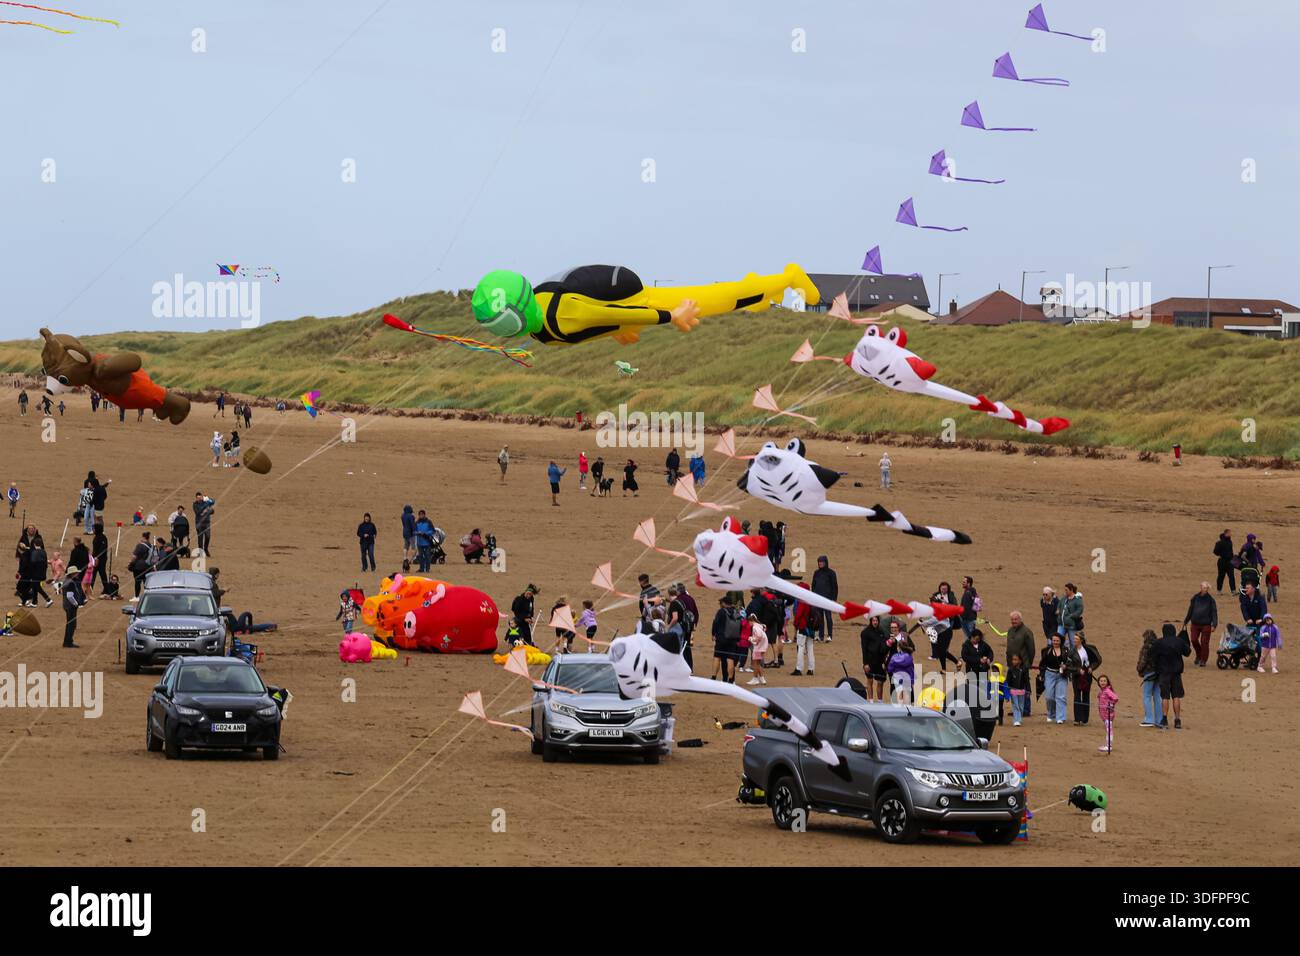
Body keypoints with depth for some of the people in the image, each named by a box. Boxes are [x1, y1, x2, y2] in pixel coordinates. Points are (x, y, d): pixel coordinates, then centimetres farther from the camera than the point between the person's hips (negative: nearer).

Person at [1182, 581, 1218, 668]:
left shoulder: (1211, 600, -2)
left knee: (1204, 642, -3)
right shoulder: (1195, 598, 6)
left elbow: (1214, 612, -3)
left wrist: (1214, 625, -12)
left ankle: (1203, 660, 7)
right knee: (1194, 640, -1)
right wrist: (1185, 621, 20)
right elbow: (1190, 610, 17)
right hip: (1195, 624, 3)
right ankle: (1198, 655, 24)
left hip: (1206, 624, -3)